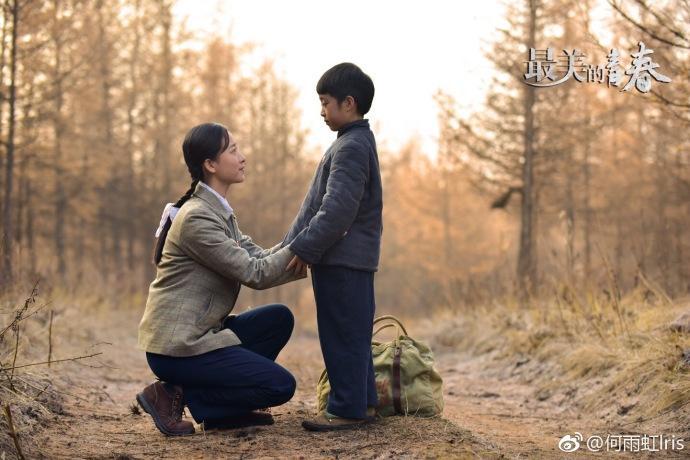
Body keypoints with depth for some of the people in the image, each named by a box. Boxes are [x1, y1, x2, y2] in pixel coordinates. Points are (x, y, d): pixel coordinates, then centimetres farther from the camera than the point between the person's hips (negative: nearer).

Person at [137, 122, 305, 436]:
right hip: (176, 346, -10)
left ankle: (228, 409, 9)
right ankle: (173, 395, -5)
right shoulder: (197, 217, -19)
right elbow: (254, 274, -17)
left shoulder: (218, 211, 13)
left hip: (196, 334, 10)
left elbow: (258, 257, 7)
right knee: (280, 386, -9)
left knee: (279, 318, 10)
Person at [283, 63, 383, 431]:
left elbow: (336, 210, -23)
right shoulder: (354, 142, 18)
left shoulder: (352, 147, -15)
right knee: (353, 335, 15)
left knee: (342, 336, -4)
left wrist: (305, 248, -18)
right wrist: (292, 244, 19)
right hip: (354, 258, 10)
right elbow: (317, 203, 21)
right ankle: (362, 402, 22)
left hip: (343, 259, -10)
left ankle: (347, 408, 2)